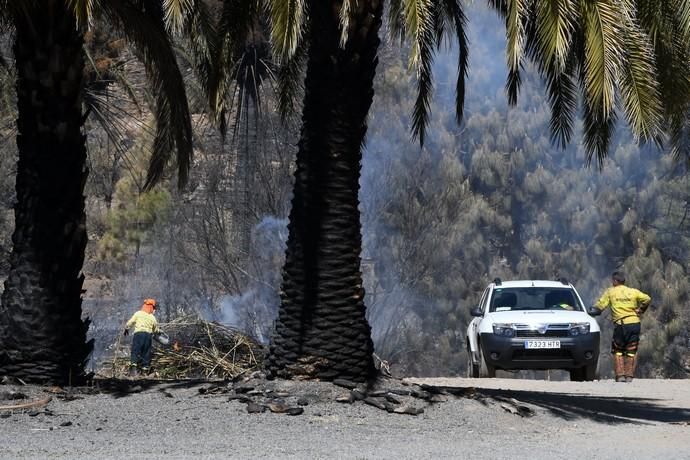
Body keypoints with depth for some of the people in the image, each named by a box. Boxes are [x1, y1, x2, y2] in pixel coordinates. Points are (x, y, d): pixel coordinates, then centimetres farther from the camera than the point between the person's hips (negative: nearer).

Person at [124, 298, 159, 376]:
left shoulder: (138, 314, 7)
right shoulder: (153, 318, 12)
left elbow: (130, 323, 11)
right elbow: (156, 330, 20)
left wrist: (126, 329, 30)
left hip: (138, 333, -2)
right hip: (148, 335, 2)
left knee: (135, 352, -6)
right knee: (146, 353, 8)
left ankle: (133, 366, -27)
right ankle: (144, 370, 5)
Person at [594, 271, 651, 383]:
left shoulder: (610, 292, 5)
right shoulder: (633, 292, 10)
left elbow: (600, 305, -2)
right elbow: (647, 299, 0)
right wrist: (640, 310, 12)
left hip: (620, 324, -2)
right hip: (634, 323, 2)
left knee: (618, 351, 10)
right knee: (631, 351, 9)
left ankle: (620, 375, -1)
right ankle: (629, 375, 3)